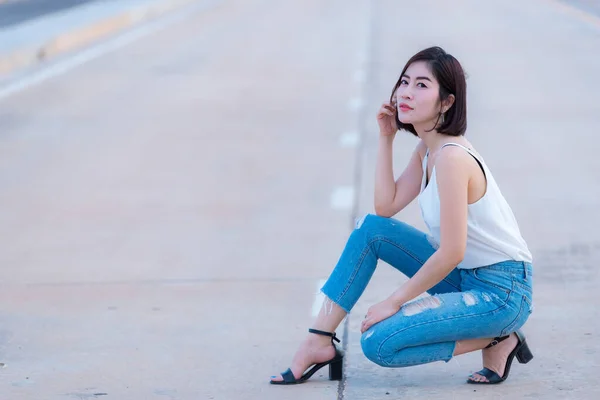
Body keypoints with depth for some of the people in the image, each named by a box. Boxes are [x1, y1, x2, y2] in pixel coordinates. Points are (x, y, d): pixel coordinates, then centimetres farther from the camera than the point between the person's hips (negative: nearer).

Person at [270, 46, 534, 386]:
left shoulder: (452, 156, -23)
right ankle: (319, 342, 5)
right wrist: (386, 138, 0)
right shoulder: (427, 150, 6)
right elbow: (385, 207, 2)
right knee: (370, 228, 3)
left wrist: (393, 302, -15)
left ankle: (496, 341, -3)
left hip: (502, 292, -9)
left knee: (379, 343, -18)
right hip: (465, 276, 9)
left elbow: (451, 253, -23)